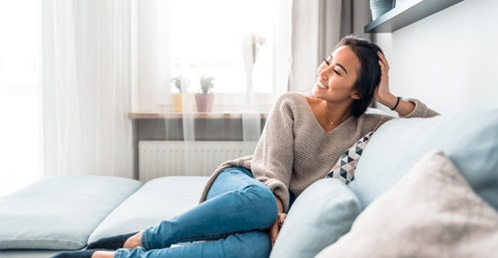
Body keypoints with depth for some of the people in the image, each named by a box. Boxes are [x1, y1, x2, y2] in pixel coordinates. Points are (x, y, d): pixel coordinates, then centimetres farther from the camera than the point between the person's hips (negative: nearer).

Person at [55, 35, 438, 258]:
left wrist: (391, 99, -6)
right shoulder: (291, 106, 0)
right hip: (239, 184, -1)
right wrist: (276, 208, -28)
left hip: (275, 208, 1)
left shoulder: (363, 128, 6)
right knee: (261, 201, -43)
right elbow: (274, 168, -9)